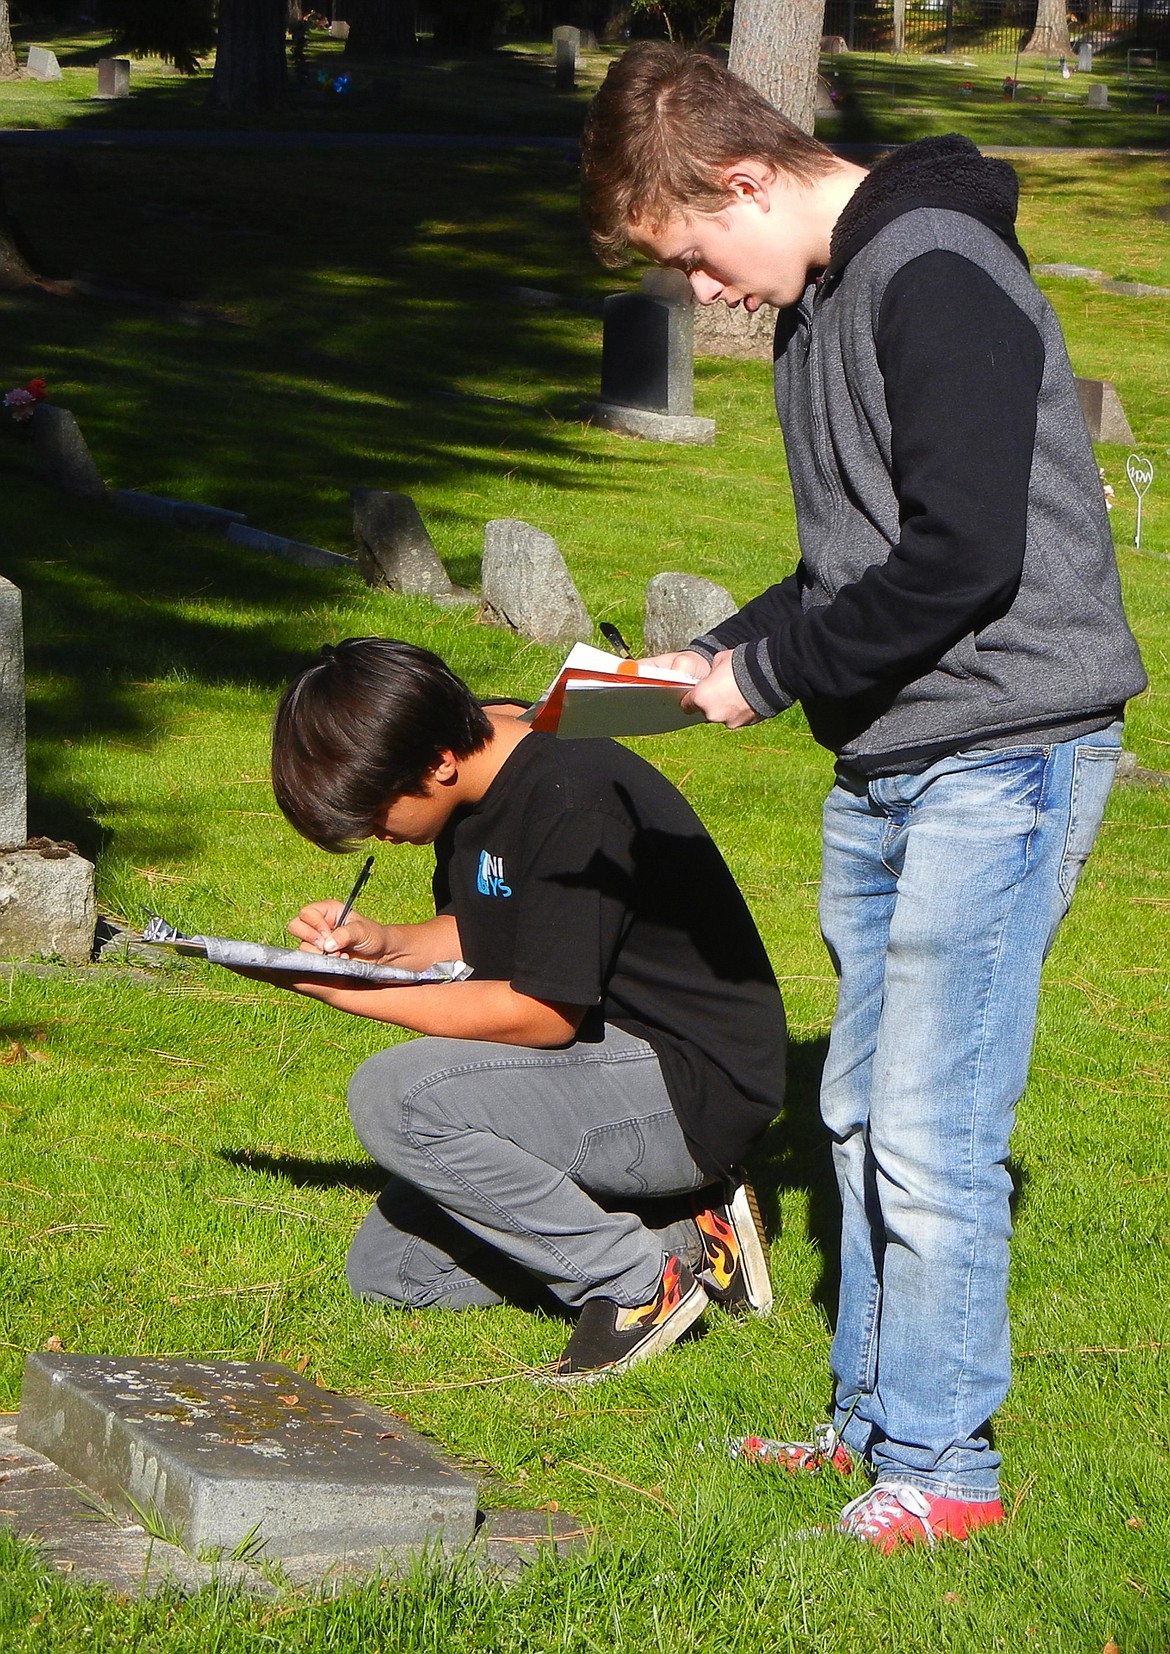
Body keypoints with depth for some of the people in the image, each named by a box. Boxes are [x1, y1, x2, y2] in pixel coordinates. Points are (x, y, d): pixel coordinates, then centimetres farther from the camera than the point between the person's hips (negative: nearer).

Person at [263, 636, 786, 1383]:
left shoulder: (573, 801, -26)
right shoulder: (478, 758, 2)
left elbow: (543, 1014, -25)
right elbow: (477, 936, 17)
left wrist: (355, 993, -19)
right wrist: (383, 943, -4)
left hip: (694, 1090, -10)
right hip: (608, 1067, 10)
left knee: (393, 1097, -26)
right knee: (384, 1272, 8)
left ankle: (640, 1280, -13)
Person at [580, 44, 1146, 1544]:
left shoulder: (936, 278, -17)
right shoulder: (817, 303, 14)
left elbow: (962, 561, -24)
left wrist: (769, 672, -14)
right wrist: (720, 655, 6)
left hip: (1000, 757, -10)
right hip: (882, 769, 10)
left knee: (930, 1130, -7)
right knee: (861, 1110, 14)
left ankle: (942, 1462, 4)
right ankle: (871, 1415, 26)